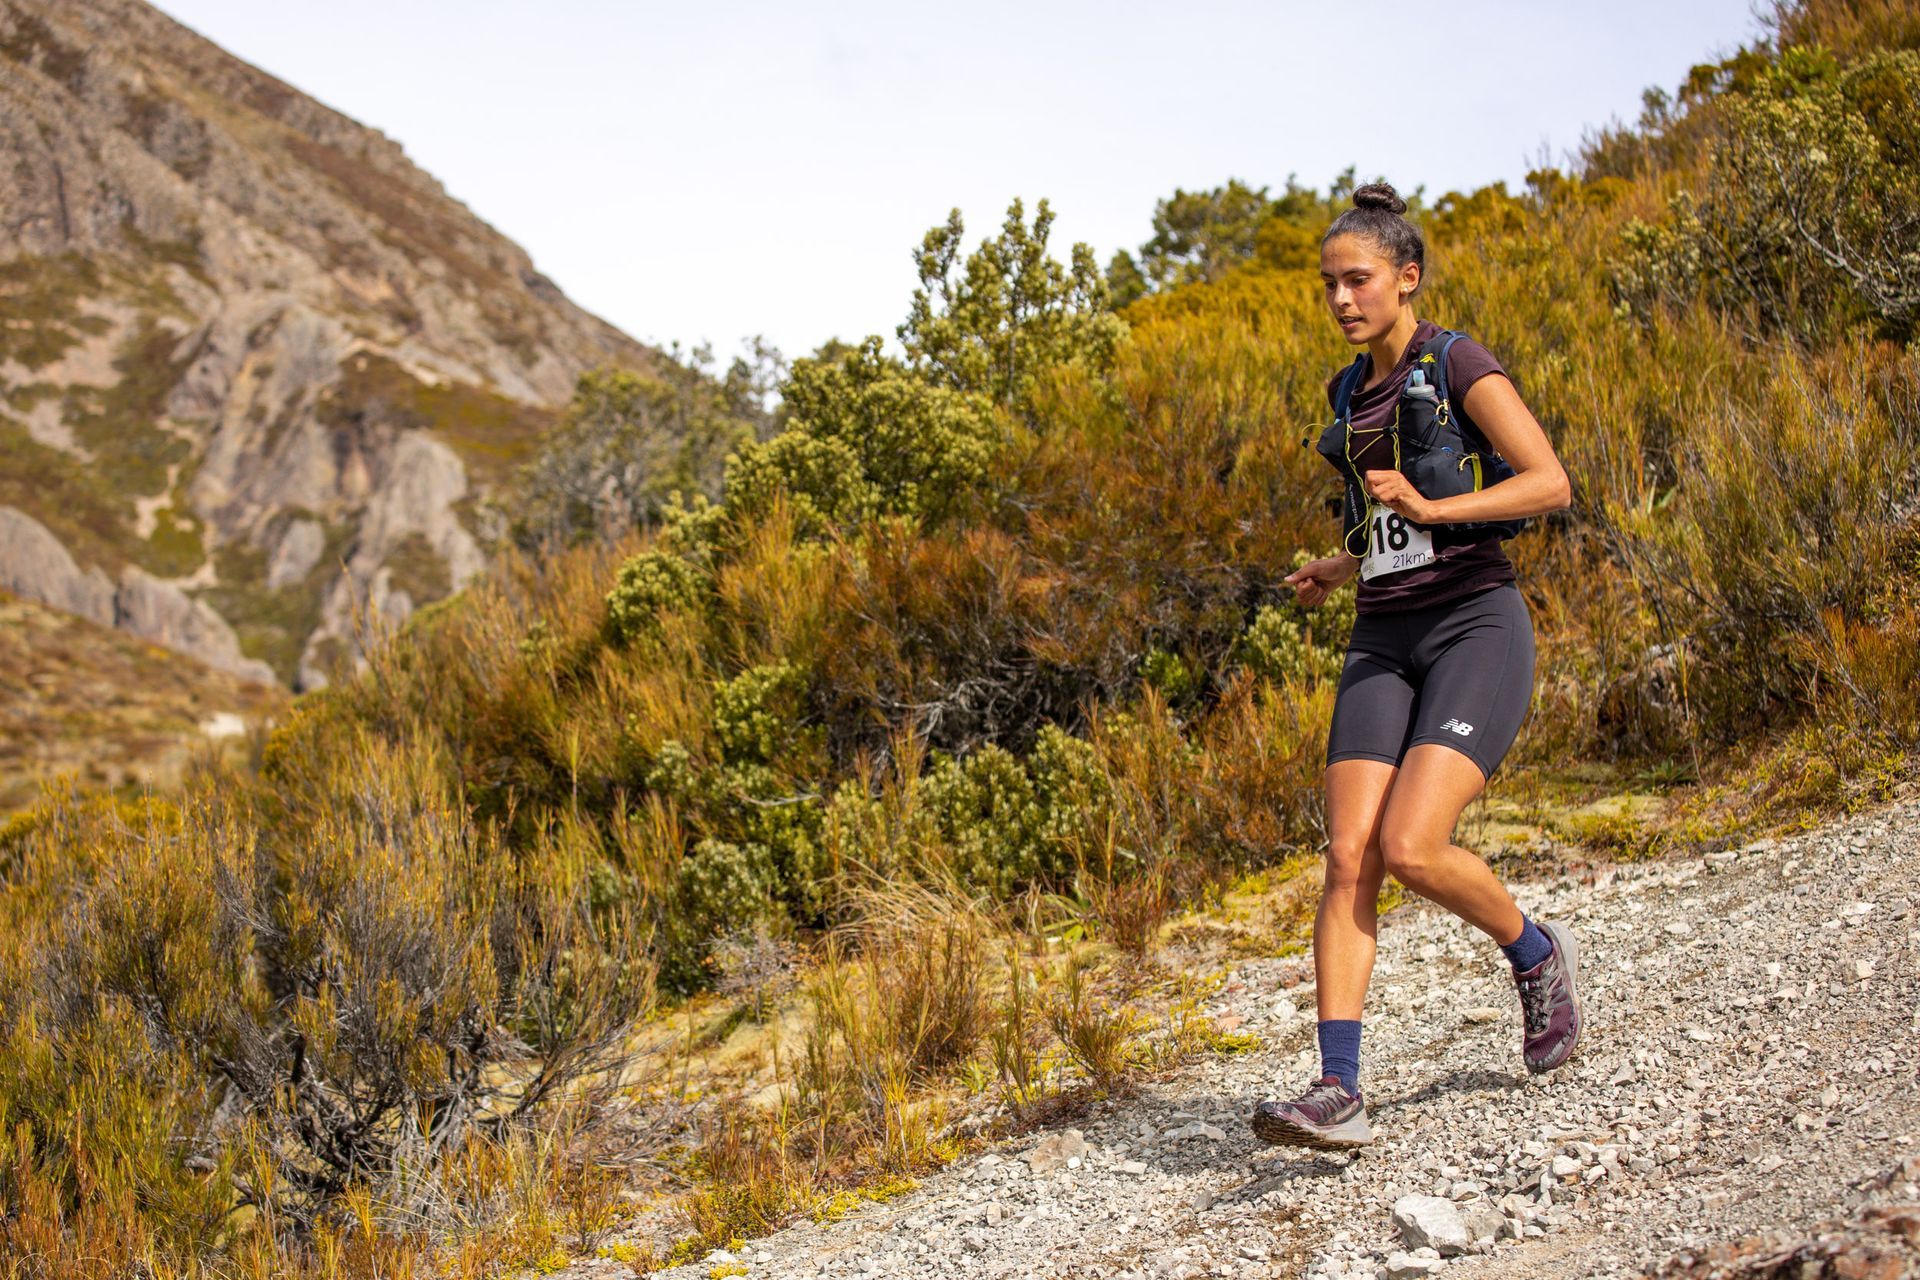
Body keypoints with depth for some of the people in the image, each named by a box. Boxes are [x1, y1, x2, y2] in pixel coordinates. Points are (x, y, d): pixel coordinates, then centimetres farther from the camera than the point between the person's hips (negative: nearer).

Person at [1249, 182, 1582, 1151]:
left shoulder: (1458, 365, -2)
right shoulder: (1352, 392, 18)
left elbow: (1550, 483, -12)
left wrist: (1429, 510, -21)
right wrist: (1340, 568, 13)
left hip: (1475, 625, -6)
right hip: (1384, 642, 6)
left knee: (1411, 849, -20)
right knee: (1348, 856, -11)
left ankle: (1538, 955, 10)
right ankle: (1338, 1092, -15)